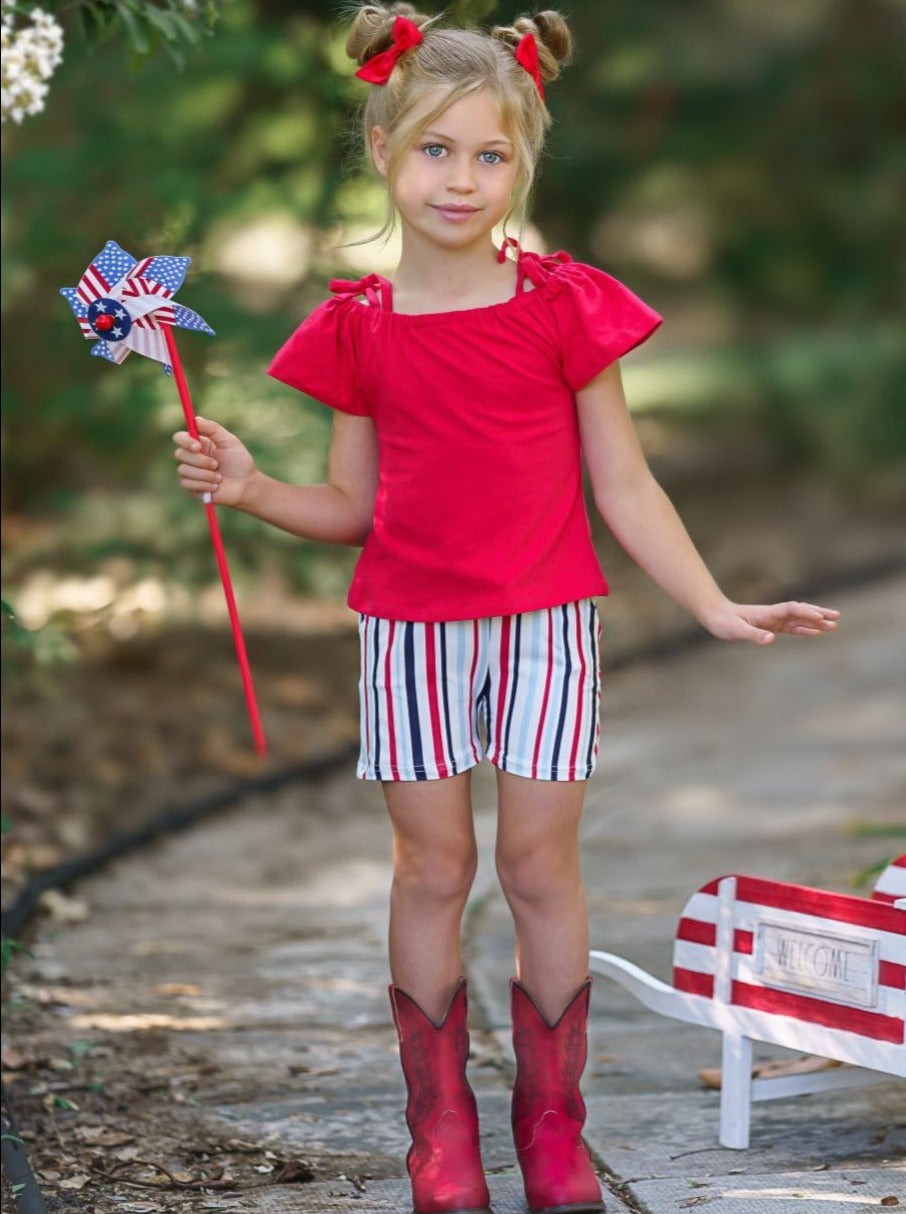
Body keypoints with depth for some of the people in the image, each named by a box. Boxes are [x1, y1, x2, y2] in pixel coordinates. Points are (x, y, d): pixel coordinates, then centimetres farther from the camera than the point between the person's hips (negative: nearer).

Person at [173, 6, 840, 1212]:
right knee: (432, 867, 6)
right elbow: (352, 507, 9)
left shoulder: (566, 306, -3)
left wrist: (716, 607, -1)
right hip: (411, 627, 1)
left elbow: (623, 487, 2)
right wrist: (250, 487, -8)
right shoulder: (359, 328, 1)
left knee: (540, 863, 1)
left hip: (546, 623, -1)